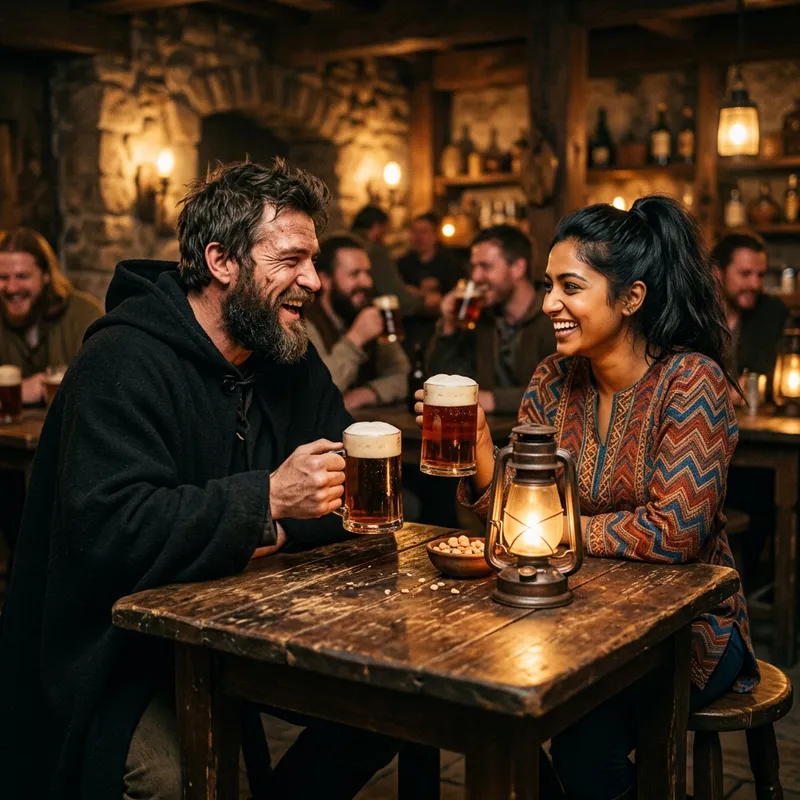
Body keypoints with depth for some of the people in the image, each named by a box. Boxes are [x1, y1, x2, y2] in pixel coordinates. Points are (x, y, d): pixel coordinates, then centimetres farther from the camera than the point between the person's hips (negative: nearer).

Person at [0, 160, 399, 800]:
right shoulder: (125, 363, -18)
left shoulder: (289, 357, 6)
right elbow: (106, 529, -29)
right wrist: (267, 499, -33)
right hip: (122, 656, -6)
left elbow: (349, 491, 5)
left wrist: (275, 532, -15)